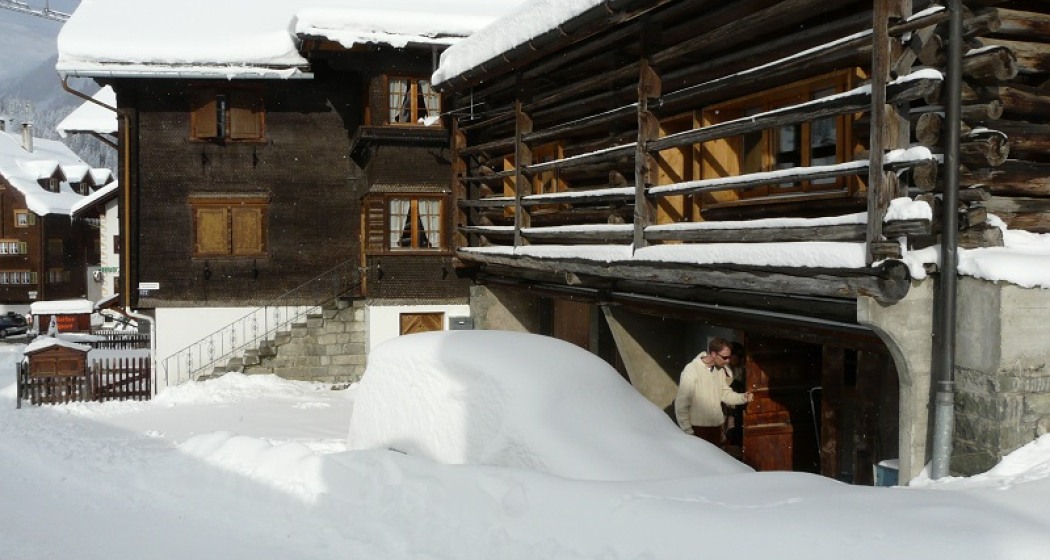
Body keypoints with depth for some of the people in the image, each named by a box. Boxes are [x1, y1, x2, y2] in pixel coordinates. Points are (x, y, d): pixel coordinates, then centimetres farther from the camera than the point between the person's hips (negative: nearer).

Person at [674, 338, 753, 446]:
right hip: (698, 429, -7)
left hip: (716, 427, 7)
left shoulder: (720, 370, 3)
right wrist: (688, 432, -16)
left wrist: (742, 397, -9)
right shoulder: (691, 371, -18)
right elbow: (681, 405, -17)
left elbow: (725, 394, 11)